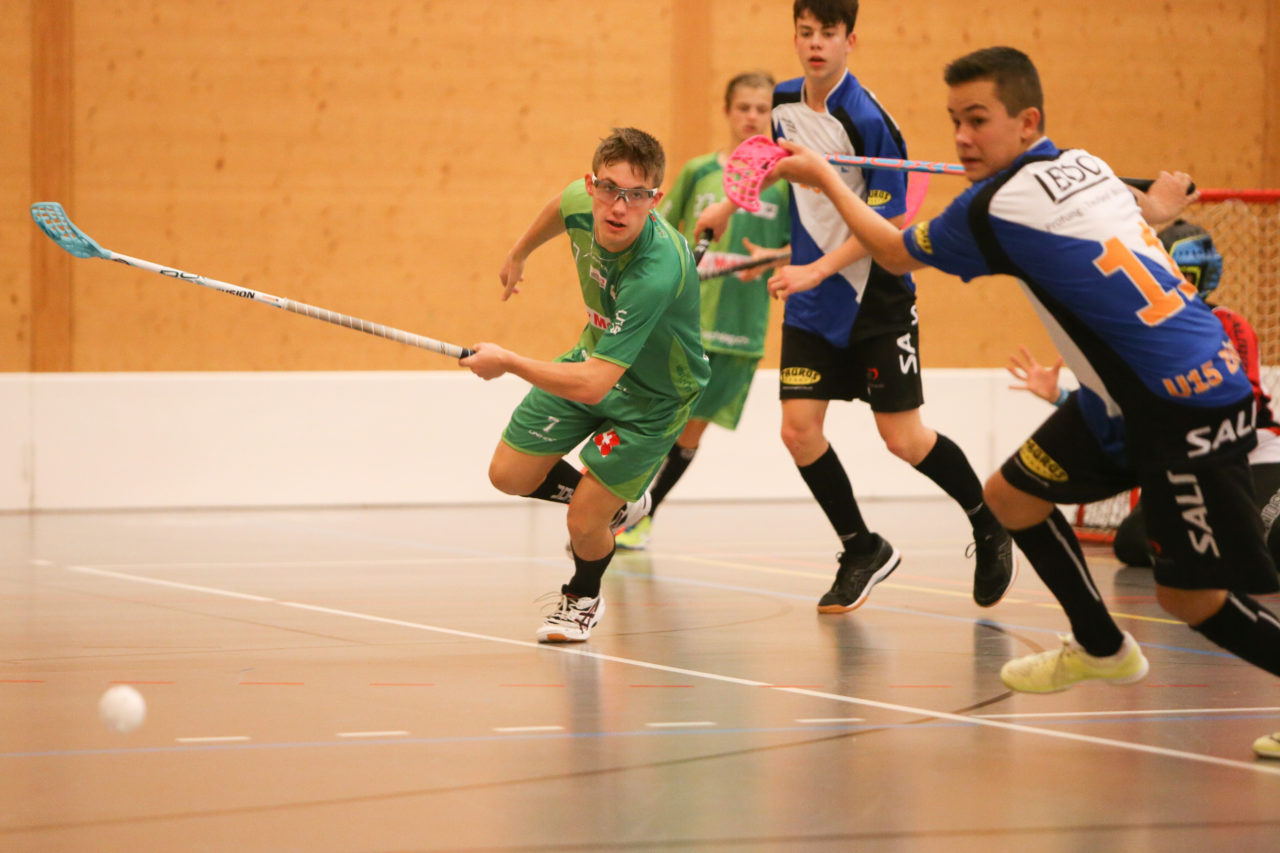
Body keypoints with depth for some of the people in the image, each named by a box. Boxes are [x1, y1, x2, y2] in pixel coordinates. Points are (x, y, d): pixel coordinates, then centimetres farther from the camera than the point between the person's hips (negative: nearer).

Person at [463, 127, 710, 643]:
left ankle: (584, 599, 29)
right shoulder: (583, 203, -23)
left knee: (583, 523, -7)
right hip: (594, 356, 7)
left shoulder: (657, 271, -44)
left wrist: (507, 363, -33)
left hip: (652, 397, -7)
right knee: (509, 477, 8)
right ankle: (615, 503, 37)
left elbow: (592, 386, -44)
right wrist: (519, 253, 25)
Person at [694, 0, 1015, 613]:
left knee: (903, 438, -4)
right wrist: (727, 206, 22)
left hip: (875, 299, -6)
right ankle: (862, 552, 13)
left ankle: (989, 527, 21)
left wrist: (817, 269, -24)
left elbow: (885, 223, -19)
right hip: (811, 303, 6)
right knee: (799, 430, -6)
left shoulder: (868, 120, -19)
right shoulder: (784, 104, 1)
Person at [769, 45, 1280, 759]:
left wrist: (824, 178, 15)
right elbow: (1134, 215, 28)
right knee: (1013, 495, 18)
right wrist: (1158, 198, 51)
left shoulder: (999, 208, -18)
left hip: (1190, 406, -9)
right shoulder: (1084, 166, 3)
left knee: (1193, 598, -10)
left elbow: (895, 252, 1)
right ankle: (1101, 648, 36)